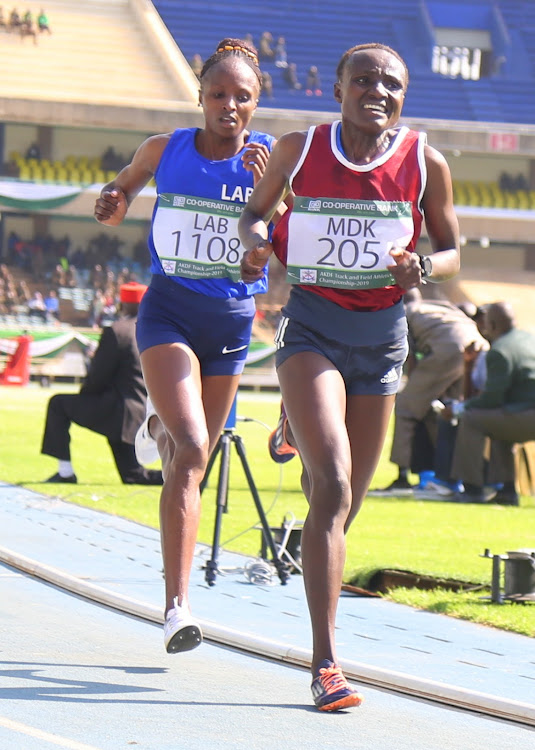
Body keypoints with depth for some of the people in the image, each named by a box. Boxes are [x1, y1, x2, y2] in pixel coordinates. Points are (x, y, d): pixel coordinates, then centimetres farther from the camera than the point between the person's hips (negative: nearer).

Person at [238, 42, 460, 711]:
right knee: (333, 489, -20)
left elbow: (451, 251, 9)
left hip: (382, 335, 3)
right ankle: (325, 664, -24)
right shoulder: (298, 150, -3)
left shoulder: (425, 165, -2)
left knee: (344, 503, 11)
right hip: (311, 328, -3)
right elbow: (254, 210, 13)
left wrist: (422, 268, -14)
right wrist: (253, 240, -10)